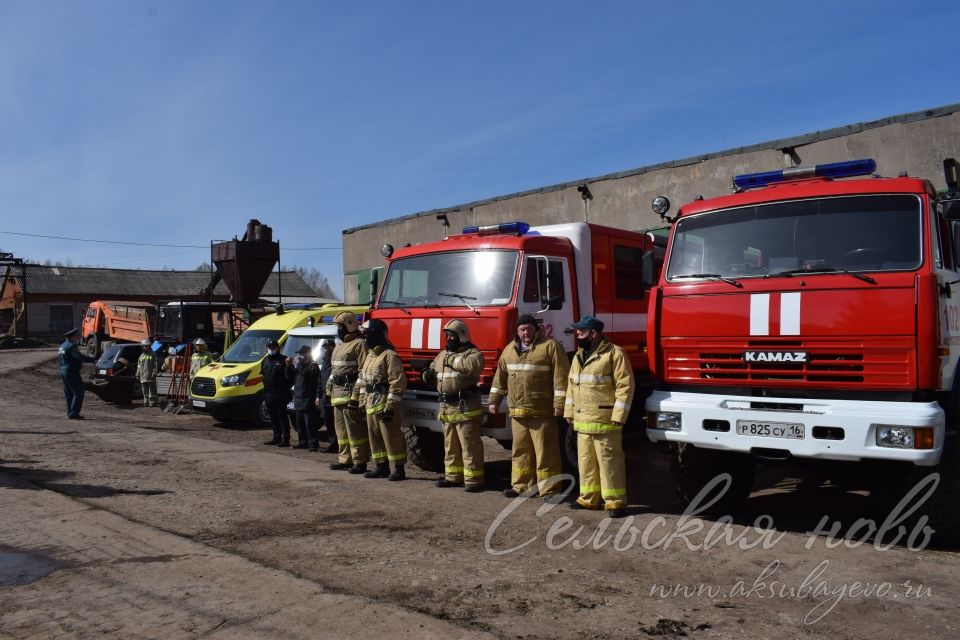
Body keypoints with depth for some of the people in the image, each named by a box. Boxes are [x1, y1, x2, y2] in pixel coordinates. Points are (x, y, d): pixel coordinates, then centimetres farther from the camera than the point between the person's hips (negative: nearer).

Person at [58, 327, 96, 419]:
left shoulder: (62, 346, 17)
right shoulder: (71, 346, -15)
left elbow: (59, 359, 23)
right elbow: (79, 356, -28)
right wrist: (93, 360, -25)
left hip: (63, 371, 10)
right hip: (71, 372, -10)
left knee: (69, 393, 15)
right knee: (78, 393, -8)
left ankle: (70, 412, 19)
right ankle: (73, 413, -12)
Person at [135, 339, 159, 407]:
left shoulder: (153, 355, 2)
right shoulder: (141, 356, 19)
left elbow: (155, 365, -4)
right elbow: (139, 366, 22)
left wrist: (154, 373, -13)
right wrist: (138, 375, 15)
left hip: (150, 376, -6)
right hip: (143, 376, 6)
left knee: (152, 390, -5)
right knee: (145, 391, 7)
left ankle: (153, 402, -3)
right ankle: (146, 402, 12)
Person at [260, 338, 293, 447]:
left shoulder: (283, 360, -5)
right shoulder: (265, 361, 17)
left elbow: (289, 377, -11)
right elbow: (264, 378, 20)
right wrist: (264, 397, 19)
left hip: (280, 395, -7)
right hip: (269, 395, 7)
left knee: (282, 417, -5)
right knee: (273, 418, 13)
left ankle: (285, 439, -3)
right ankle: (276, 438, 22)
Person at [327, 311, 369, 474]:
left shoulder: (359, 344, -8)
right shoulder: (338, 347, 22)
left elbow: (363, 371, -16)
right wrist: (330, 390, 20)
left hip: (351, 394, -10)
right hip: (338, 394, 10)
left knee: (355, 429, -8)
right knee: (341, 428, 14)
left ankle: (360, 462, -3)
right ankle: (345, 459, 23)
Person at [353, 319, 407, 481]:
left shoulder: (389, 355, -13)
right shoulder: (370, 355, 17)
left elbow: (398, 382, -19)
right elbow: (362, 379, 24)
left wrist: (390, 406, -22)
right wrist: (361, 400, 19)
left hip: (384, 404, -9)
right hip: (371, 405, 10)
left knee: (391, 436, -5)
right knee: (374, 436, 13)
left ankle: (399, 469, 2)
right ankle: (381, 467, 22)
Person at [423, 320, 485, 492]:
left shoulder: (472, 353, -7)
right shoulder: (442, 355, 17)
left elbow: (473, 365, -29)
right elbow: (432, 370, 27)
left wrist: (452, 360, -20)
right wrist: (428, 373, 3)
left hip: (465, 408, -8)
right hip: (447, 408, 8)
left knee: (470, 445, -5)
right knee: (450, 445, 16)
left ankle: (473, 479, -1)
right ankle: (453, 476, 25)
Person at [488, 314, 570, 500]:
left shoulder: (551, 347, -5)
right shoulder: (510, 349, 15)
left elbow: (561, 376, -11)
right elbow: (500, 375, 21)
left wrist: (559, 403, -16)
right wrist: (494, 400, 18)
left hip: (542, 412, -6)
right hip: (517, 411, 6)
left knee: (545, 451, -3)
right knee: (520, 450, 13)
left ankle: (549, 489, 4)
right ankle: (521, 485, 24)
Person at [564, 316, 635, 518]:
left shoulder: (614, 354, -10)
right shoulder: (579, 356, 15)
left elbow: (625, 386, -13)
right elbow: (572, 385, 21)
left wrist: (618, 416, -16)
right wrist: (569, 411, 15)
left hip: (604, 420, -8)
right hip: (582, 420, 8)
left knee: (609, 460, -3)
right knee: (586, 460, 14)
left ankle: (615, 502, 5)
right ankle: (589, 498, 24)